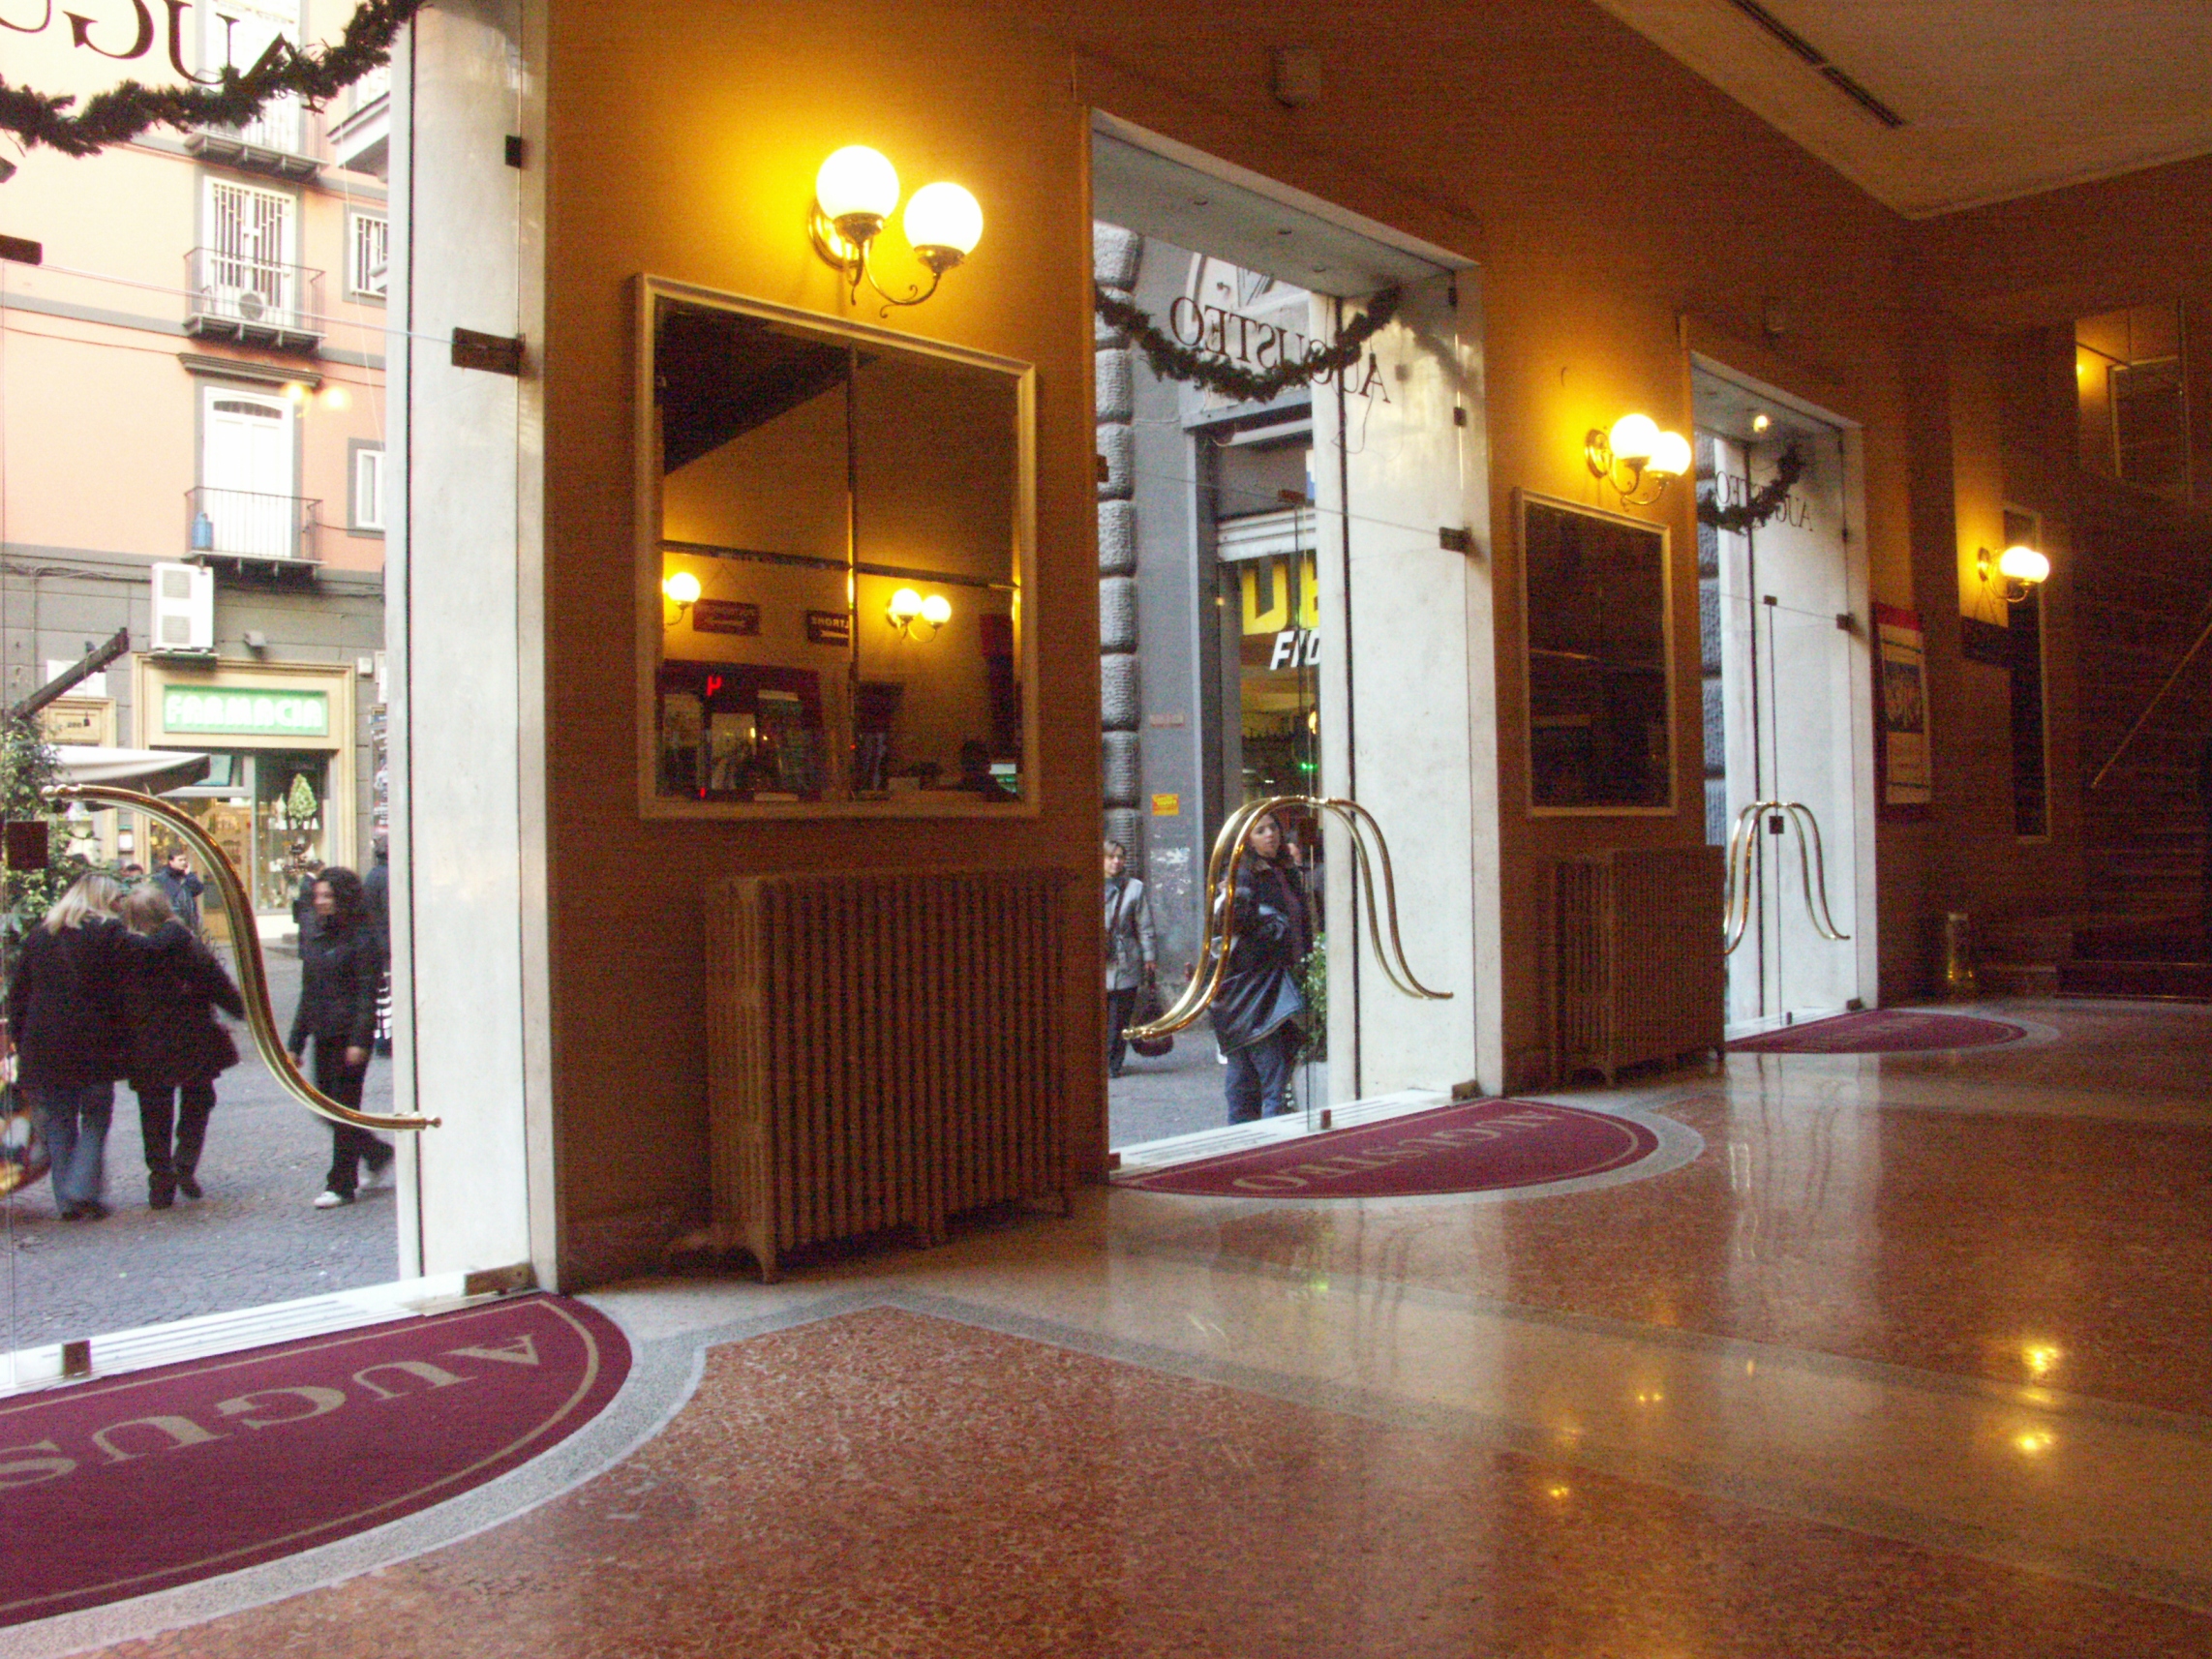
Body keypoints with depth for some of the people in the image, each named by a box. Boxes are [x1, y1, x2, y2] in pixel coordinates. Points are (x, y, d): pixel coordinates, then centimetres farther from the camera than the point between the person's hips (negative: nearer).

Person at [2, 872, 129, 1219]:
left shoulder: (39, 934, 12)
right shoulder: (110, 932, -3)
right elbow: (121, 992, -6)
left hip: (42, 1046, 4)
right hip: (93, 1045, -4)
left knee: (57, 1124, 10)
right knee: (95, 1119, 7)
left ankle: (67, 1201, 11)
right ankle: (83, 1191, -5)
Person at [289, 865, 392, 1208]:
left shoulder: (360, 938, -9)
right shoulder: (314, 936, 13)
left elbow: (368, 993, -13)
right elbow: (308, 995, 16)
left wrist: (359, 1040, -20)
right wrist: (295, 1044, 14)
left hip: (350, 1035, -7)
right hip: (324, 1036, 7)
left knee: (343, 1108, -2)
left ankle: (341, 1184, 6)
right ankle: (378, 1154, 29)